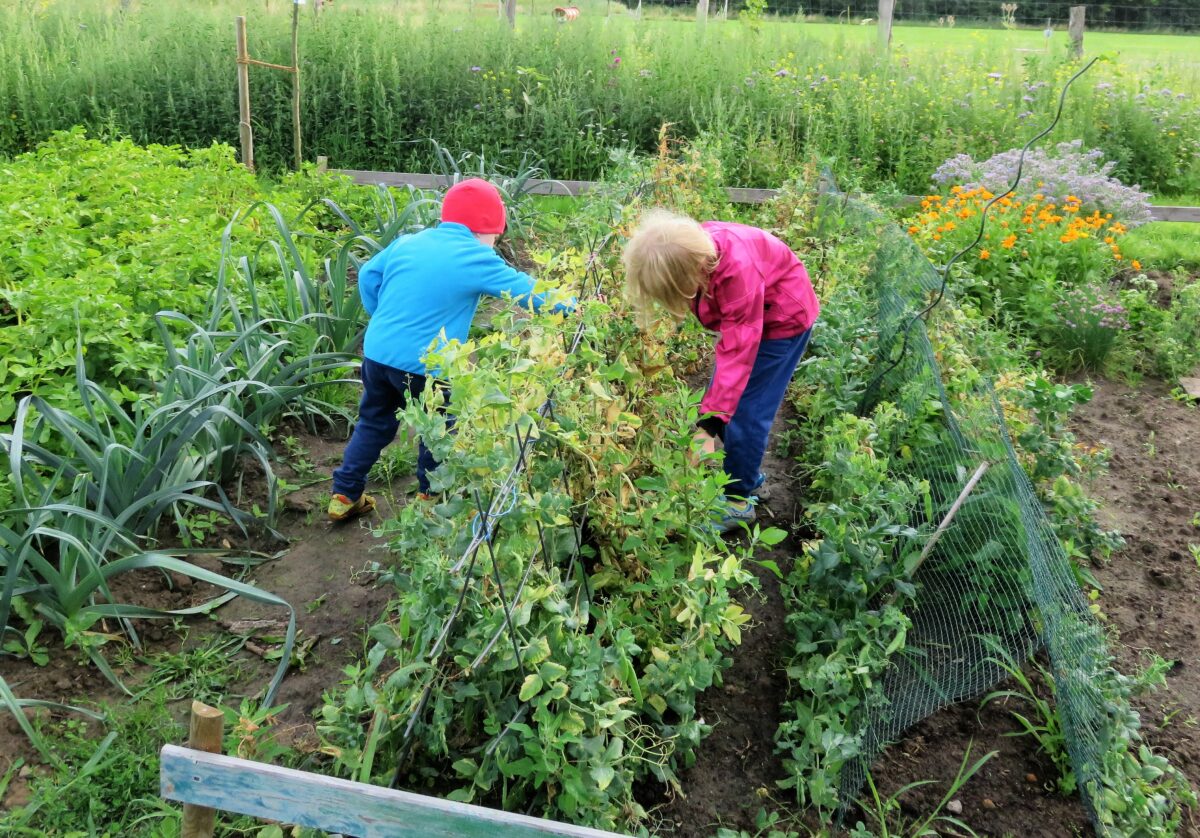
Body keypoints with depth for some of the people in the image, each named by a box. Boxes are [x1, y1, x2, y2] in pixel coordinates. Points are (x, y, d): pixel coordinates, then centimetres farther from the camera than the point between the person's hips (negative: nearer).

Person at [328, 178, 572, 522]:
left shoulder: (406, 243, 8)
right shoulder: (477, 258, -9)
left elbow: (368, 276, 17)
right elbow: (527, 290, -3)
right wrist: (571, 305, 10)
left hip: (376, 352, 6)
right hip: (421, 365, -6)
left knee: (373, 423, 23)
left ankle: (344, 496, 29)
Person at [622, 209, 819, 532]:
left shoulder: (738, 271, -42)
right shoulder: (691, 248, -22)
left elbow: (737, 355, -40)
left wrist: (708, 426, -41)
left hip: (782, 318, -7)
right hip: (743, 315, 7)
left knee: (746, 411, -6)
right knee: (728, 400, 13)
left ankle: (739, 499, 10)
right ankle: (744, 474, 32)